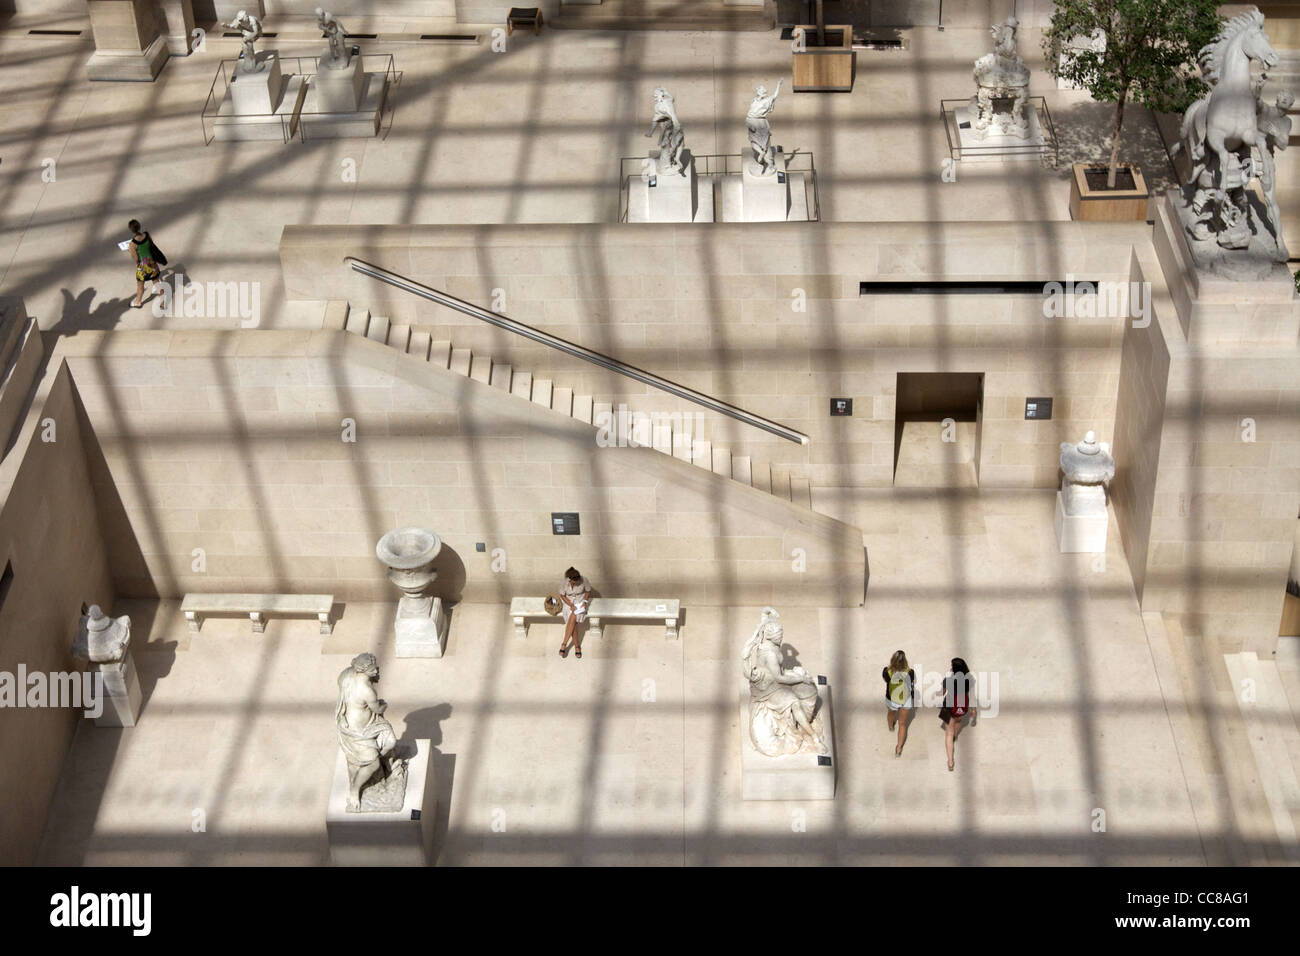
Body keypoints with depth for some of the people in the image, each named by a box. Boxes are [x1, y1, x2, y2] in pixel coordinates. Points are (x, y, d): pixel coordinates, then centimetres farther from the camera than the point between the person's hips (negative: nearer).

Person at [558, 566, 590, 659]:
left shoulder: (583, 580, -20)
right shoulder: (565, 582, -21)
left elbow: (588, 591, -1)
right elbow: (562, 595, -7)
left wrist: (585, 602, -14)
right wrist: (571, 605, -18)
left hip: (580, 602, 0)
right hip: (568, 602, 0)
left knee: (573, 619, -26)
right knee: (573, 624, -22)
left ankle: (564, 644, -19)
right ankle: (577, 646, -10)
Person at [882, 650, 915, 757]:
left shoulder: (887, 672, -32)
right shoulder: (910, 672, -31)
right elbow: (914, 683, -8)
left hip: (891, 700, 1)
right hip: (906, 700, -1)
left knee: (891, 712, 37)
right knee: (902, 723, 21)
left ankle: (890, 726, 69)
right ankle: (899, 749, 29)